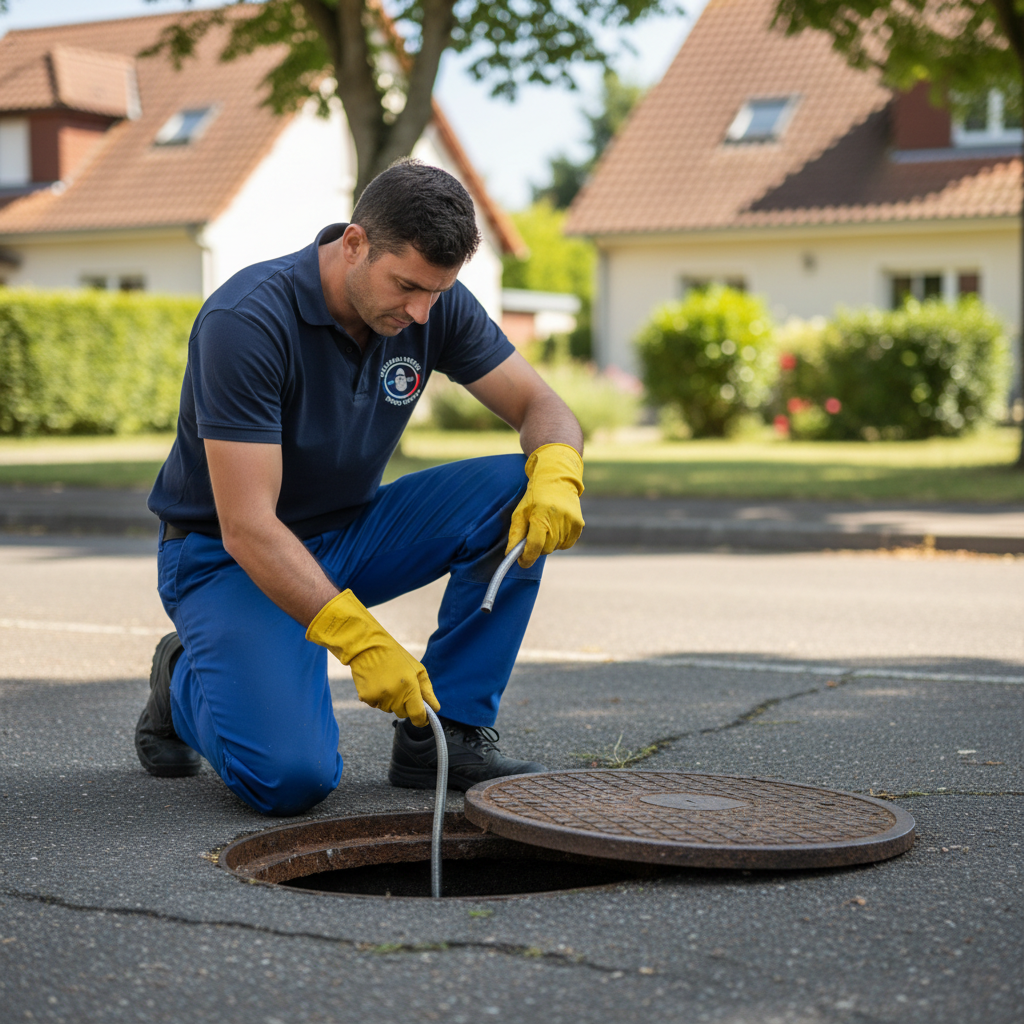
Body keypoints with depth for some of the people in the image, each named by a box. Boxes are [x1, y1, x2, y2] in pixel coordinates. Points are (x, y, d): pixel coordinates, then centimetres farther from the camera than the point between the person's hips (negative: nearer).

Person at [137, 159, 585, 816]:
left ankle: (443, 733, -8)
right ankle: (185, 683, 7)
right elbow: (247, 527, -32)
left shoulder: (434, 301, -10)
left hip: (351, 533, 6)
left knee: (517, 497, -19)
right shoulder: (247, 322, -29)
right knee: (292, 776, -27)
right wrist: (360, 639, -41)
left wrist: (557, 473, -30)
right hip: (228, 558, -6)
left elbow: (543, 406, -5)